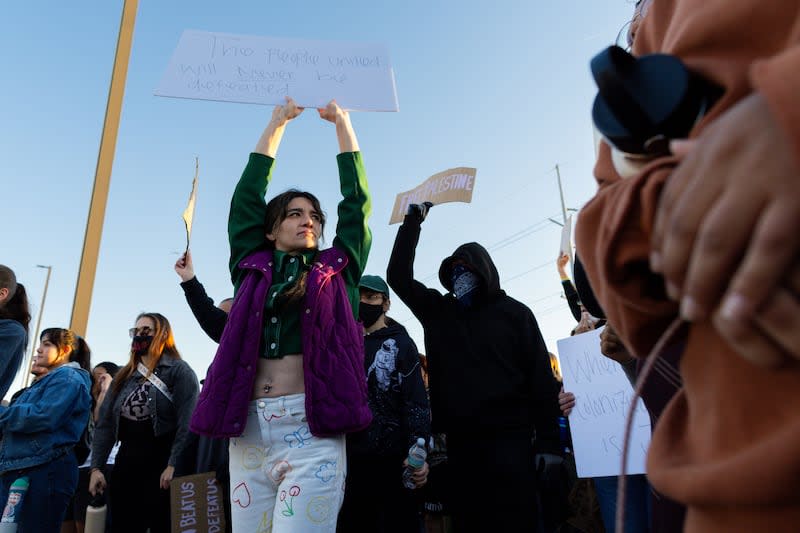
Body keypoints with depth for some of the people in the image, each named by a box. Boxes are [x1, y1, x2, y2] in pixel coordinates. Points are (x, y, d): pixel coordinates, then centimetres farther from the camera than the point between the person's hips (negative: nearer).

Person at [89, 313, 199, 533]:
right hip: (126, 465, 6)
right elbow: (105, 424, 11)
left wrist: (173, 466, -21)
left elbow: (186, 423, -15)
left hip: (161, 467, -6)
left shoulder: (180, 371, -6)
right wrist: (96, 467, 2)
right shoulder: (124, 376, 14)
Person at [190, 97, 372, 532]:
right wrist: (277, 123, 23)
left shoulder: (336, 272, 12)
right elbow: (246, 197, 17)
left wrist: (341, 121, 21)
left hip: (311, 430, -2)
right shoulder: (252, 270, 15)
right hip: (249, 429, 3)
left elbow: (356, 200, 14)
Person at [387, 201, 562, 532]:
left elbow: (541, 378, -1)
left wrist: (549, 442, -7)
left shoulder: (514, 313, 3)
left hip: (508, 439, -3)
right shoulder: (438, 311, 11)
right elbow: (398, 275, 7)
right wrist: (413, 220, 4)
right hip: (460, 441, 3)